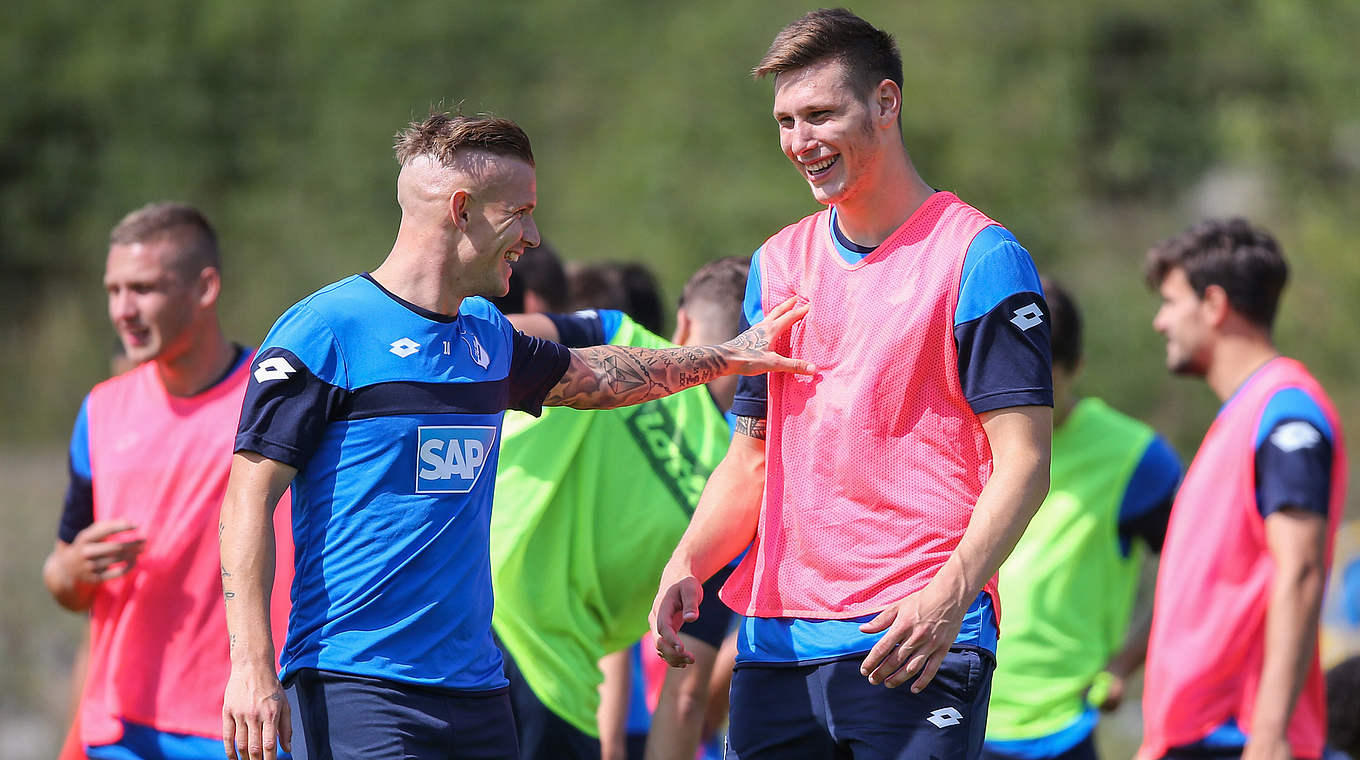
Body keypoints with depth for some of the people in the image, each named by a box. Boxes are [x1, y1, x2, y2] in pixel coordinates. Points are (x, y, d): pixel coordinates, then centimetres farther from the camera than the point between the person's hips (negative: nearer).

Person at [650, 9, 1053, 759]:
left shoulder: (979, 256, -4)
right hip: (777, 634, 6)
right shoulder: (778, 263, 16)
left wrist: (949, 594, -23)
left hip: (913, 641, -6)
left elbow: (1022, 460, -9)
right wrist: (687, 563, 2)